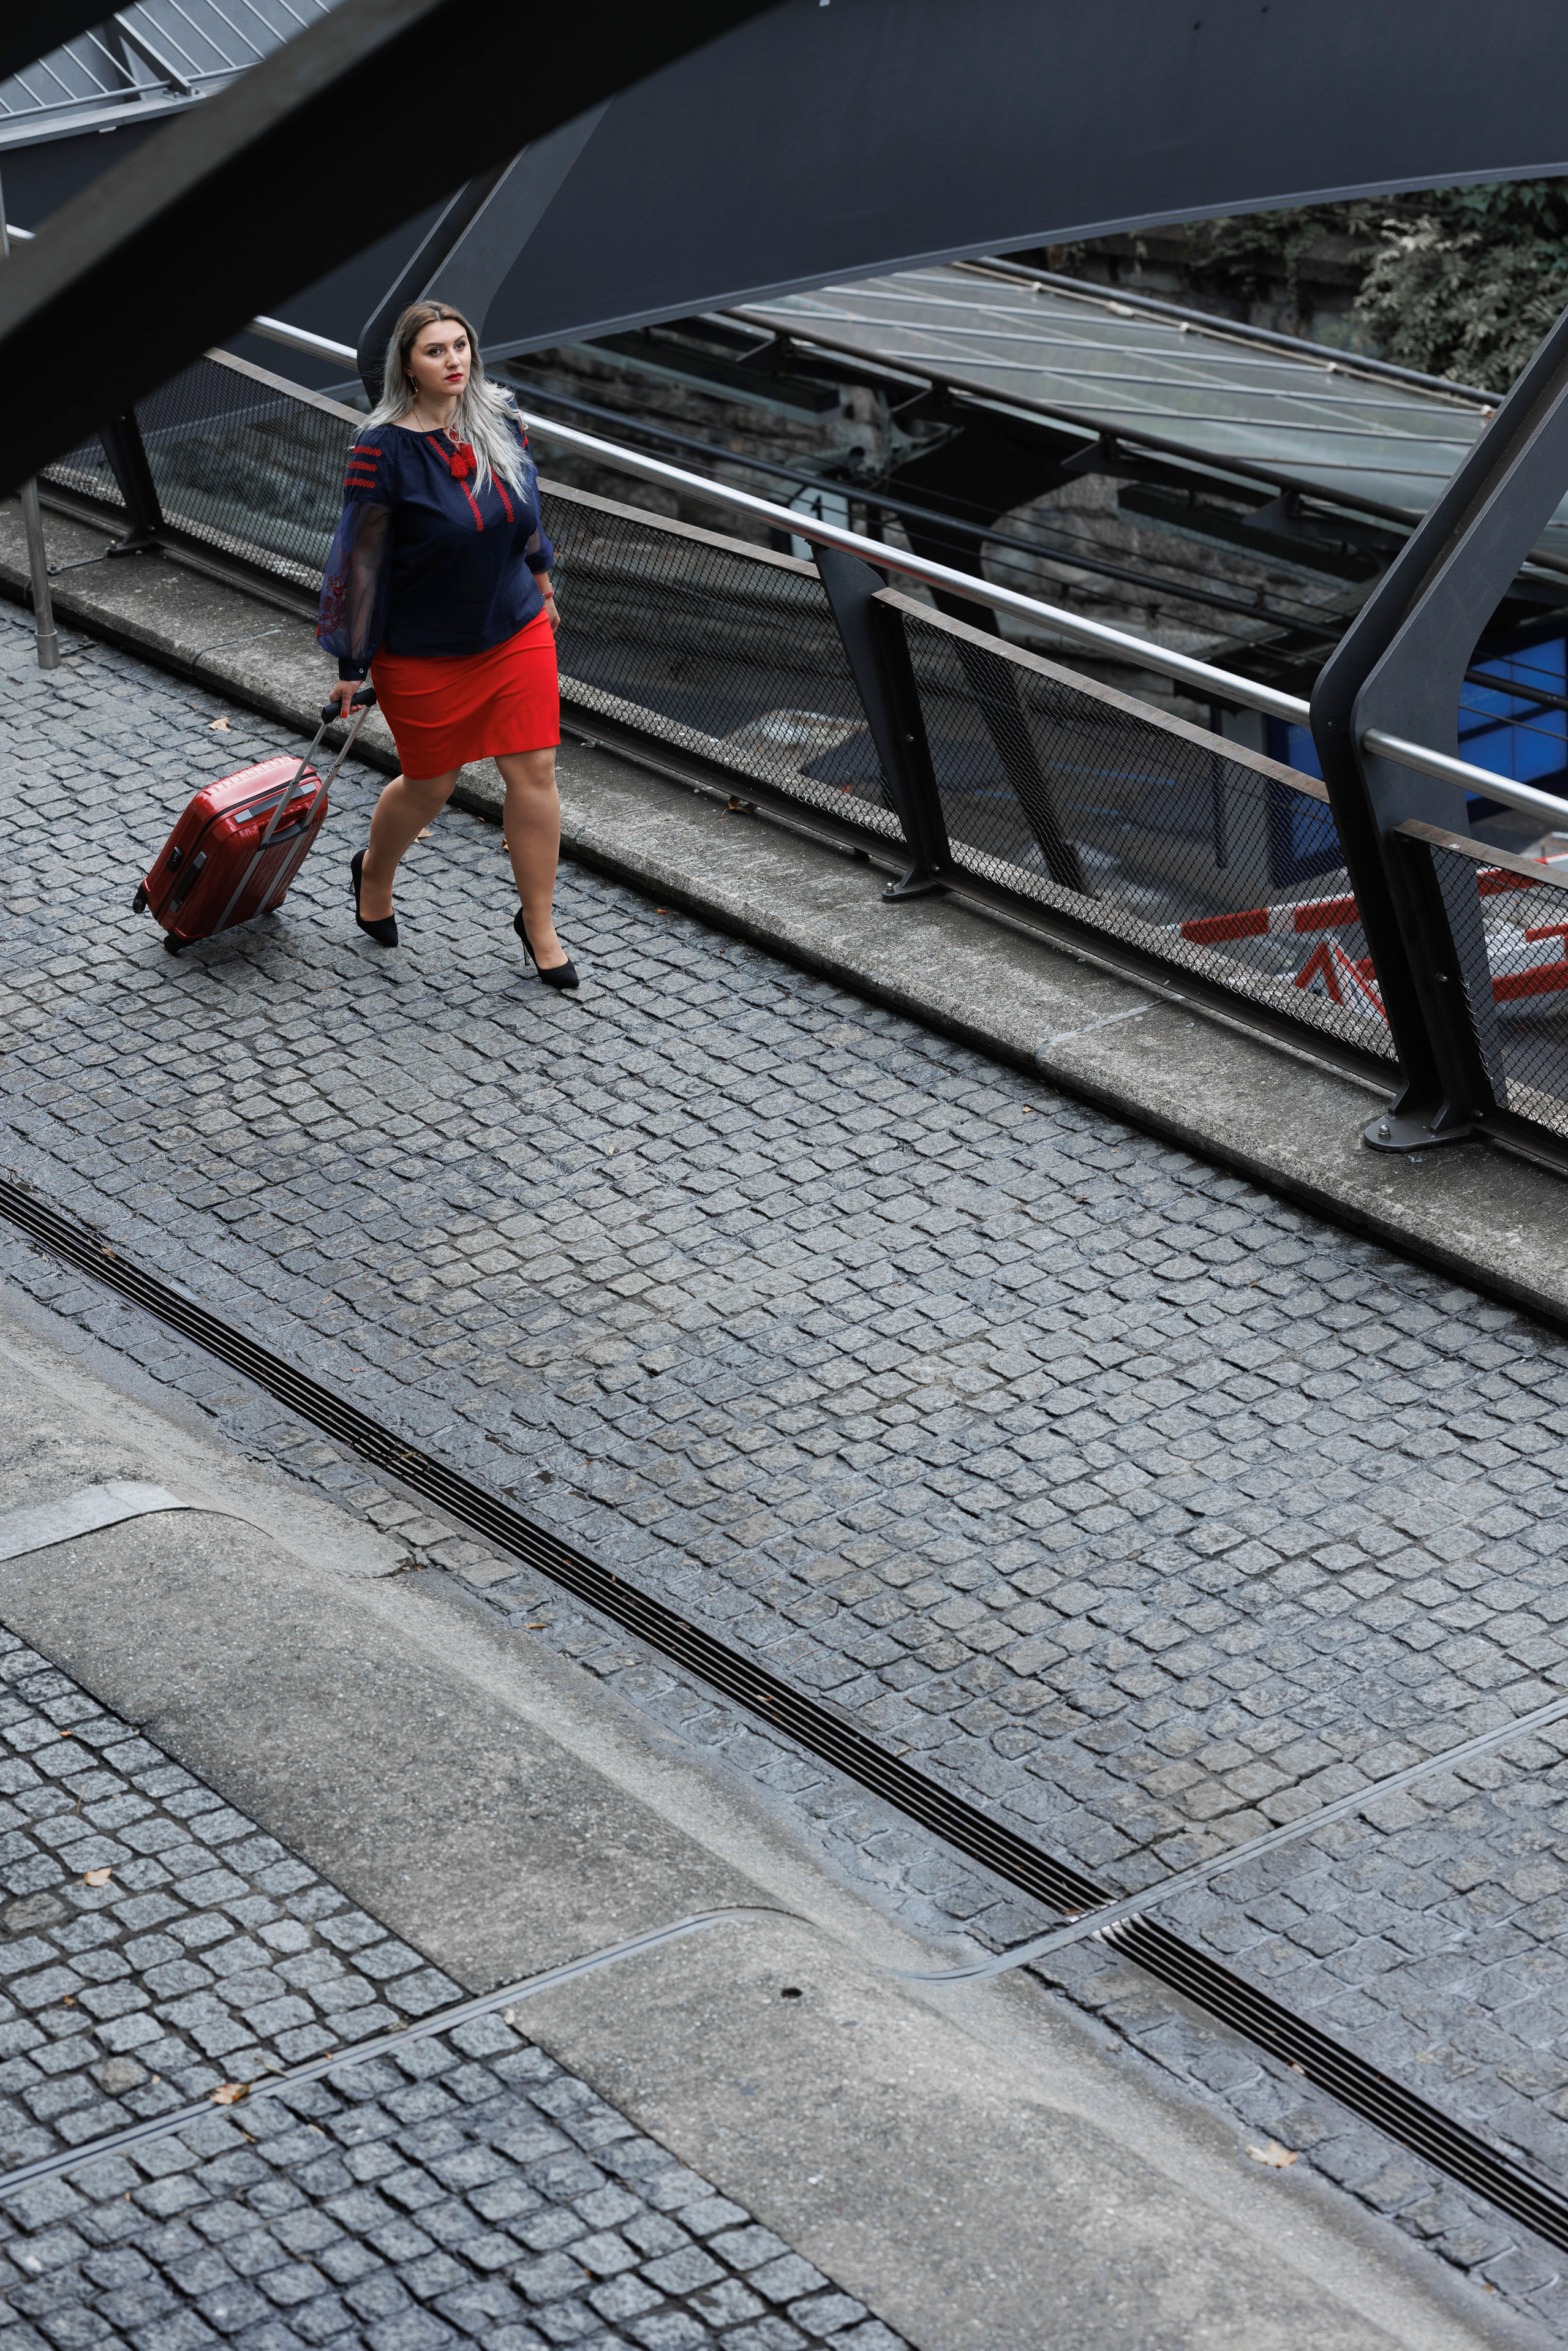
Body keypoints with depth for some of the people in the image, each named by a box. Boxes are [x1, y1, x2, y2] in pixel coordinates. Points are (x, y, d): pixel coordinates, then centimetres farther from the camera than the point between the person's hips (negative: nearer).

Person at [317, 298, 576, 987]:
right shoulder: (384, 449, -20)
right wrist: (353, 665, -12)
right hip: (423, 652, -4)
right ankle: (373, 874, 43)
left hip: (516, 630, 5)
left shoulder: (500, 419, -4)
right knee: (430, 786, 11)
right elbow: (363, 559, -16)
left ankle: (538, 923, 17)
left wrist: (540, 581, 24)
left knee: (534, 773, 2)